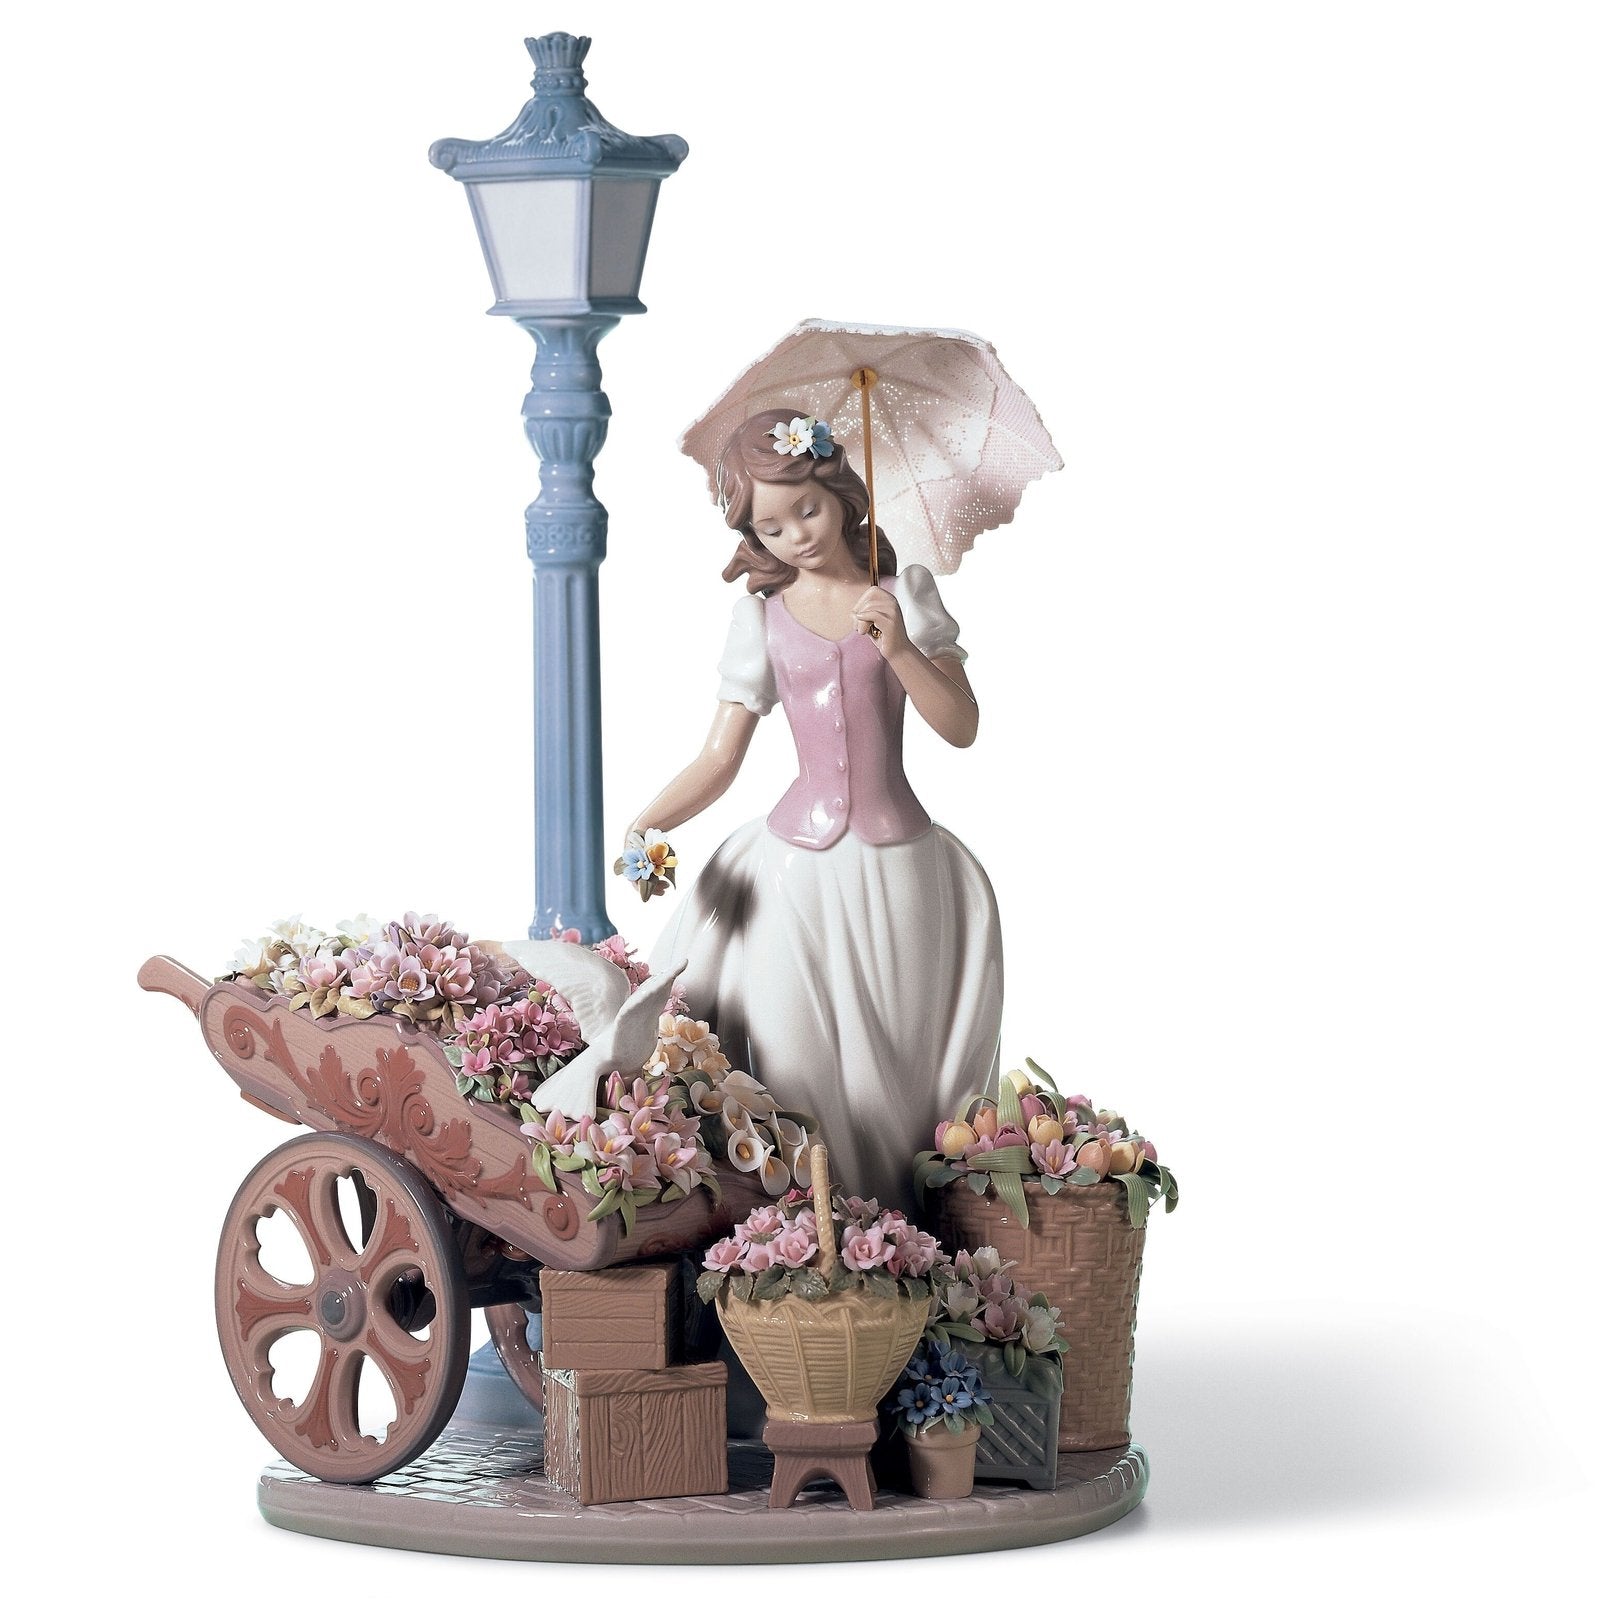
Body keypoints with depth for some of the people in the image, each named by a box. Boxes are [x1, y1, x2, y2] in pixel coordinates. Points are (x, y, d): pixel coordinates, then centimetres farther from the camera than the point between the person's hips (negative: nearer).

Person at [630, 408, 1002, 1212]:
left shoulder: (903, 594, 3)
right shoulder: (762, 615, 4)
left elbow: (961, 727, -1)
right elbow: (719, 757, 3)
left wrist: (898, 647, -15)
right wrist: (646, 826, -13)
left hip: (897, 866, 0)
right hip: (799, 866, 0)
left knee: (893, 1060, 4)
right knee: (800, 1062, -2)